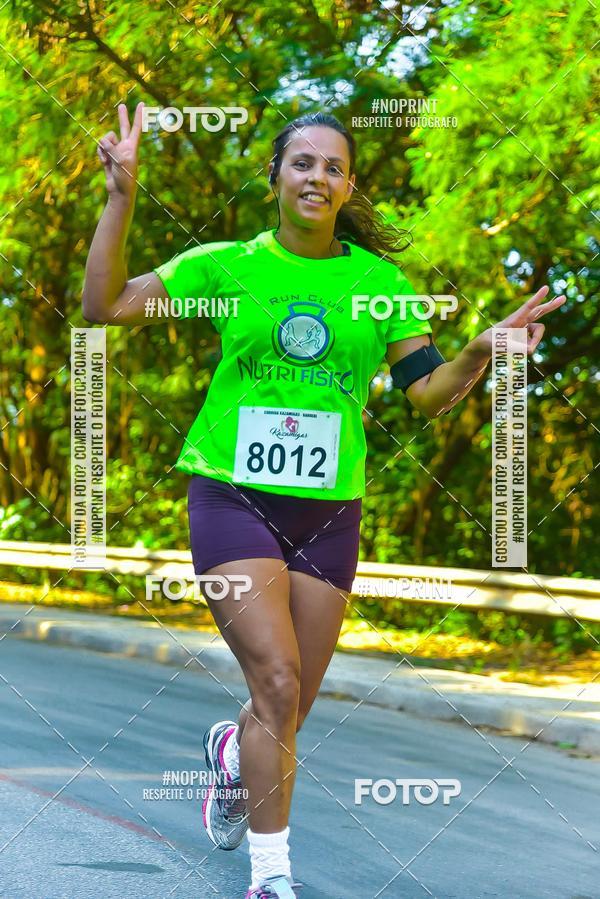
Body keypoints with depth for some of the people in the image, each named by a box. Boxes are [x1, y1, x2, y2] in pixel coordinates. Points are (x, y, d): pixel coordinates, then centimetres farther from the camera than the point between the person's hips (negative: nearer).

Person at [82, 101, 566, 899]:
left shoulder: (378, 280, 5)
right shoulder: (226, 265, 0)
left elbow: (431, 392, 2)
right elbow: (106, 305, -5)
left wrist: (483, 352, -17)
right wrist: (122, 199, -13)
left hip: (328, 512, 3)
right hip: (234, 497, -3)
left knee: (289, 707, 8)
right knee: (277, 683, -18)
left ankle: (232, 754, 45)